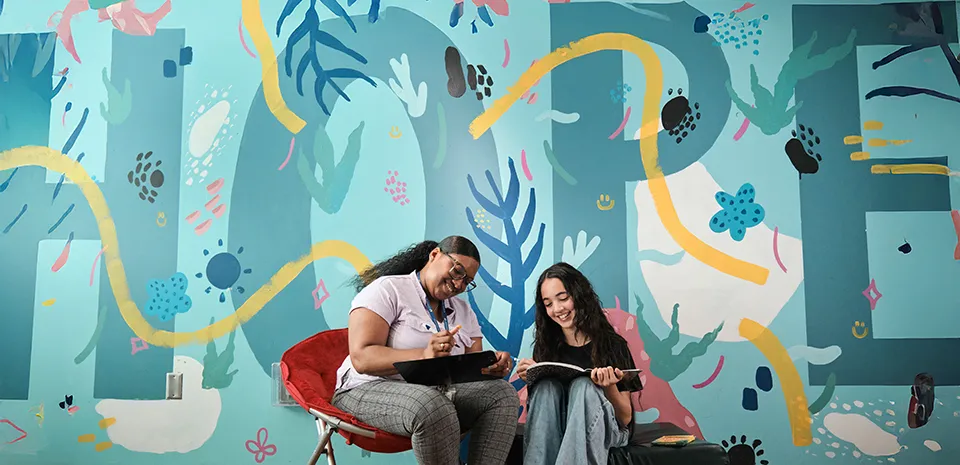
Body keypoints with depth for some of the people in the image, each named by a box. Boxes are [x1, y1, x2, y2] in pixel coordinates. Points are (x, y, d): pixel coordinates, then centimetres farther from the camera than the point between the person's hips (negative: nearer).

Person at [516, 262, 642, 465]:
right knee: (546, 386, -27)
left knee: (583, 386, -32)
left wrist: (609, 387, -23)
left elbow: (625, 418, -3)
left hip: (604, 430, -2)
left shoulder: (612, 344, -4)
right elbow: (538, 401, 7)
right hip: (551, 432, 3)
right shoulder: (545, 346, 5)